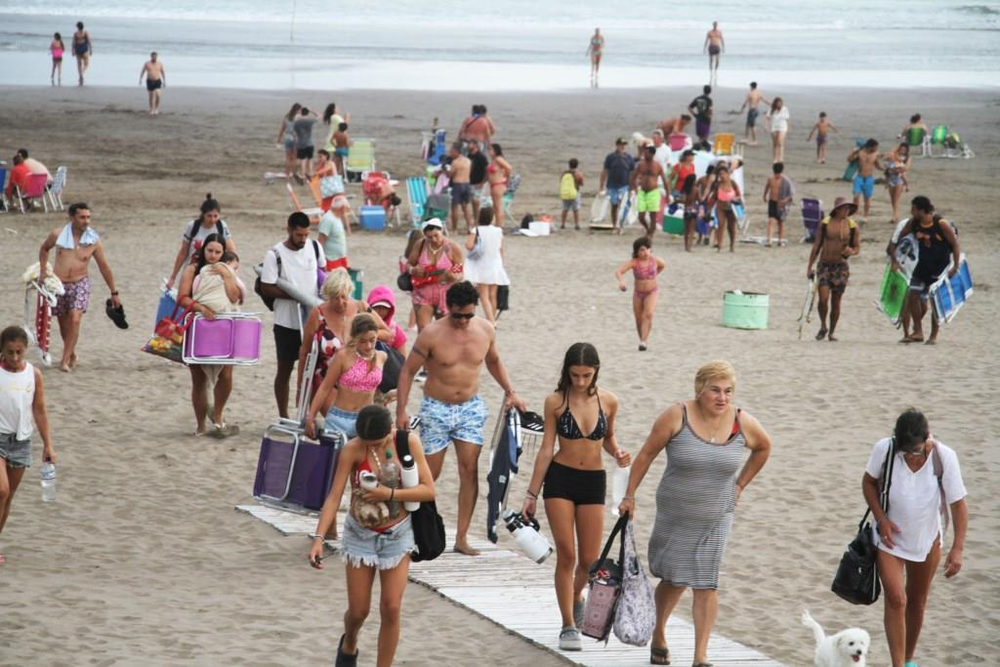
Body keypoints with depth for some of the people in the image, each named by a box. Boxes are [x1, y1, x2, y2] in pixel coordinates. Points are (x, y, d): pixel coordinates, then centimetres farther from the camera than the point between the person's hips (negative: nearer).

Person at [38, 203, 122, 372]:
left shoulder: (94, 241, -5)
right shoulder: (58, 235, -4)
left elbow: (104, 267, 4)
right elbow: (44, 248, 18)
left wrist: (114, 293, 8)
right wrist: (42, 272, 11)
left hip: (79, 284, -2)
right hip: (58, 284, 2)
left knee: (75, 319, -20)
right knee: (64, 323, 11)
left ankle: (65, 360, -16)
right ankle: (71, 353, 36)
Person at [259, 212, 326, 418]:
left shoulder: (315, 247, 1)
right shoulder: (275, 254, -13)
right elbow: (266, 288, -12)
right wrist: (295, 295, -20)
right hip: (287, 322, -4)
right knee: (285, 369, 6)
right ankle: (283, 417, 15)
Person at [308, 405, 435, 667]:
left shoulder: (409, 442, -13)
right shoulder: (352, 450, -17)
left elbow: (429, 490, -12)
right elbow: (334, 496, -19)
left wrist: (390, 493, -25)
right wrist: (319, 537, -30)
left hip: (397, 536, 0)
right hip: (360, 535, 0)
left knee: (391, 608, -5)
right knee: (358, 610, 7)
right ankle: (348, 646, 41)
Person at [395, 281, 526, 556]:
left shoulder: (485, 330, -2)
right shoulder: (432, 334, -15)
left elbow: (493, 361, 18)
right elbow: (407, 371, -9)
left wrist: (510, 392, 8)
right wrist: (401, 411, -15)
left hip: (470, 407, 3)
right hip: (436, 409, -3)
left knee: (470, 469, -4)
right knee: (429, 472, 0)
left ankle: (462, 538, 0)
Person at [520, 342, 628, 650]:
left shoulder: (608, 401, -1)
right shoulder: (555, 401, -5)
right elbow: (546, 448, 0)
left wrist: (618, 453, -6)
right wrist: (531, 493, 1)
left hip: (593, 481, 2)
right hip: (560, 478, -2)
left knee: (589, 559, 4)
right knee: (566, 554, -5)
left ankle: (575, 596, 37)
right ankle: (568, 626, 3)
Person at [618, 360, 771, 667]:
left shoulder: (743, 424, -6)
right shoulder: (677, 417, -14)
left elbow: (763, 447, 16)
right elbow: (646, 454, -5)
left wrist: (740, 484, 11)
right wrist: (629, 496, -4)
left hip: (716, 518, 1)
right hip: (675, 516, -1)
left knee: (706, 585, -3)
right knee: (674, 580, 10)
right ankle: (658, 636, 36)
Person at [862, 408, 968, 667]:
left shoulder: (944, 457, -22)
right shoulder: (884, 449, -21)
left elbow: (958, 503, -17)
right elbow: (869, 482, -3)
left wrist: (957, 548, -24)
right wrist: (881, 518, -16)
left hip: (927, 539, 2)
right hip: (890, 537, -1)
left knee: (917, 602, 16)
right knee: (896, 600, -14)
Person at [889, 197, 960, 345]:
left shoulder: (941, 224, -20)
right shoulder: (913, 223, -6)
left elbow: (955, 244, -13)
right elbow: (896, 239, 3)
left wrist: (955, 267, -19)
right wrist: (894, 260, -3)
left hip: (940, 267, -5)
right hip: (923, 265, 5)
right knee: (912, 296, -1)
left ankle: (933, 335, 12)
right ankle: (918, 332, 9)